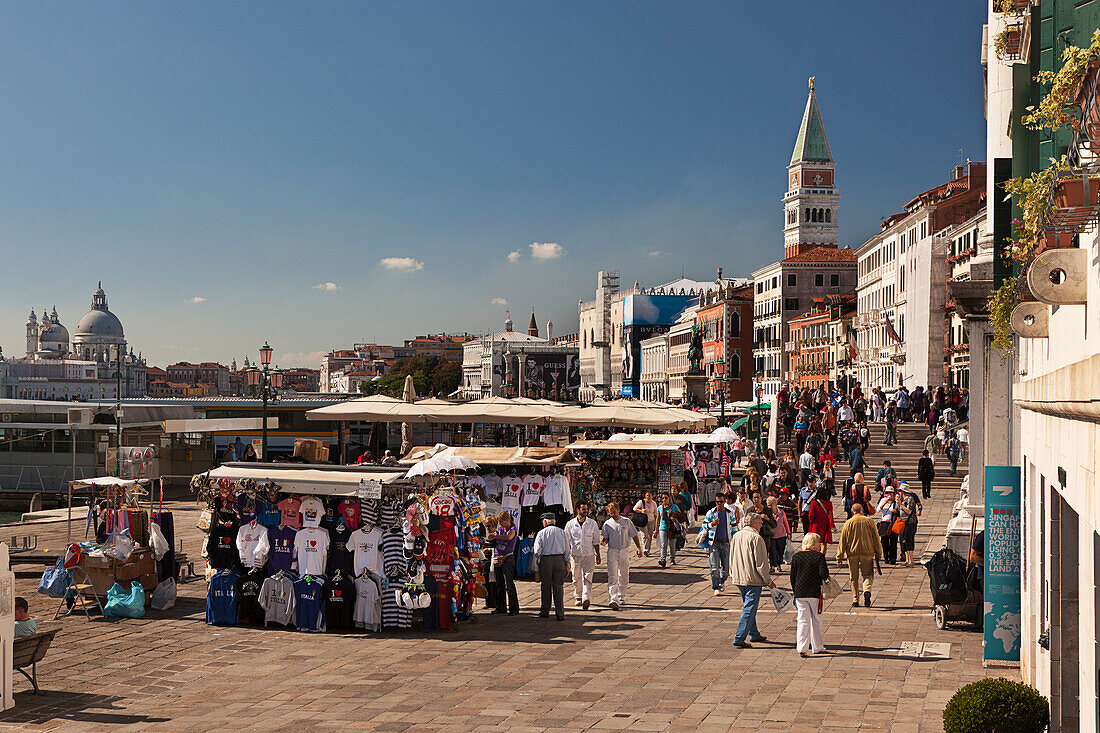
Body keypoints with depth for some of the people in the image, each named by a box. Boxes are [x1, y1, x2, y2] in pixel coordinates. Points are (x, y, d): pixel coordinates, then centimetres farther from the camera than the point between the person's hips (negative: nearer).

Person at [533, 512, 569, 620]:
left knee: (546, 586, 8)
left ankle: (545, 612, 17)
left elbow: (537, 551, -6)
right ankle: (559, 613, -1)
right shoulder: (562, 532, 6)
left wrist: (536, 562, 7)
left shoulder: (541, 533, -3)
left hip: (545, 560, -2)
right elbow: (567, 550, 6)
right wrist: (565, 561, 14)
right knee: (558, 586, 3)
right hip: (560, 559, 2)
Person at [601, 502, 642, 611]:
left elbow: (634, 536, 7)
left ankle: (621, 596, 29)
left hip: (625, 551, 1)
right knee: (612, 577, -12)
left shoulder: (627, 522, 3)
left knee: (624, 576, 9)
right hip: (612, 551, -1)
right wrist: (603, 542, -12)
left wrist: (639, 548, -2)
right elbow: (606, 538, 11)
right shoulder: (607, 524, 5)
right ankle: (614, 600, -19)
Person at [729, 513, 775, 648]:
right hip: (753, 579, -8)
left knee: (748, 607, 21)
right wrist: (768, 580, -7)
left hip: (739, 579, 8)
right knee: (749, 609, -5)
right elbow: (761, 562, -15)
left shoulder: (736, 536, 9)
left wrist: (733, 576, 25)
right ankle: (739, 638, -10)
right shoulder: (756, 538, -15)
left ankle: (754, 634, 32)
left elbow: (731, 559, 16)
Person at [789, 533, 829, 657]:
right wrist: (825, 579, 4)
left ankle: (801, 648, -4)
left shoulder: (796, 557, 4)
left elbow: (792, 576, 5)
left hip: (800, 594, 3)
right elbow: (824, 573, -18)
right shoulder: (819, 556, -7)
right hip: (816, 593, -3)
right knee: (816, 620, 11)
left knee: (803, 620, 4)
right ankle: (817, 647, 19)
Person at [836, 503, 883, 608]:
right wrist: (878, 553, 12)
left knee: (854, 578, 9)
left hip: (852, 553, 0)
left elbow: (843, 541, 0)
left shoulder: (848, 523, -1)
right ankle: (867, 591, -18)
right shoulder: (869, 521, 0)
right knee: (868, 575, 10)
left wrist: (840, 556, 6)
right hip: (867, 552, 0)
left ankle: (855, 600, 8)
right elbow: (876, 538, 3)